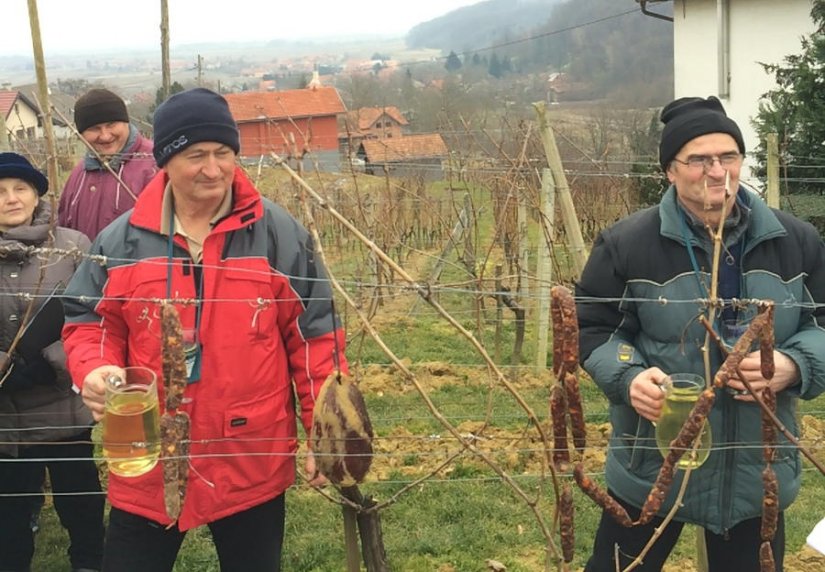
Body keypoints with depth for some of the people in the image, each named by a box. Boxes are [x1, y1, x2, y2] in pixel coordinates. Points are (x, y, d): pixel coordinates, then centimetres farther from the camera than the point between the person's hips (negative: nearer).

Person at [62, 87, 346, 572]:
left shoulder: (279, 233, -5)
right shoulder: (122, 240, -1)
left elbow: (314, 334, -2)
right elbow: (90, 320, 9)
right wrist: (94, 370, -14)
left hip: (252, 462, -1)